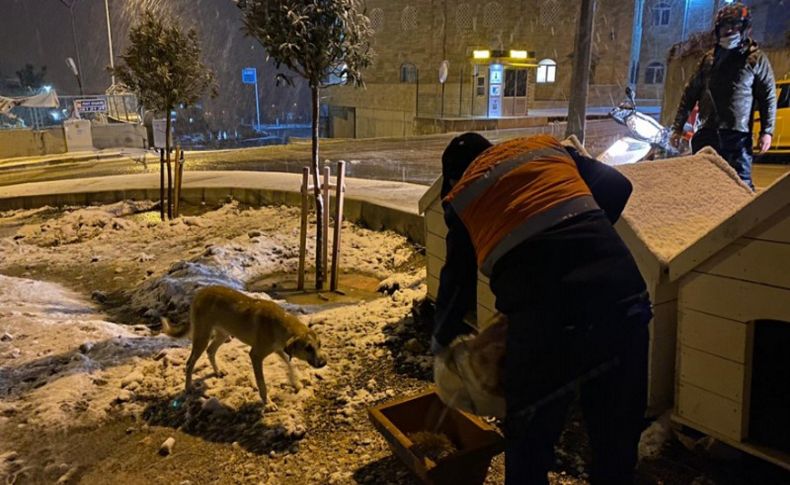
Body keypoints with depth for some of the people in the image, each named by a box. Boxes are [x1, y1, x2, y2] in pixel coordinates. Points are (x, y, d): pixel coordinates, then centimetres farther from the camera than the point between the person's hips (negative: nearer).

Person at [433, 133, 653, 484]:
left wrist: (442, 342, 37)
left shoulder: (460, 198, 19)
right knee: (619, 422, 24)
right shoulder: (547, 146, 25)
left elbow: (458, 278, 22)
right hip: (617, 279, 4)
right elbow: (617, 186, 18)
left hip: (542, 302, -3)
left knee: (530, 432, 19)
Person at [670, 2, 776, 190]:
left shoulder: (756, 59, 5)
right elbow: (690, 93, 16)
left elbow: (768, 97, 3)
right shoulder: (709, 58, 15)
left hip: (737, 135, -4)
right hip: (706, 133, 4)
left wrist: (767, 131, -5)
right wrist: (678, 126, 11)